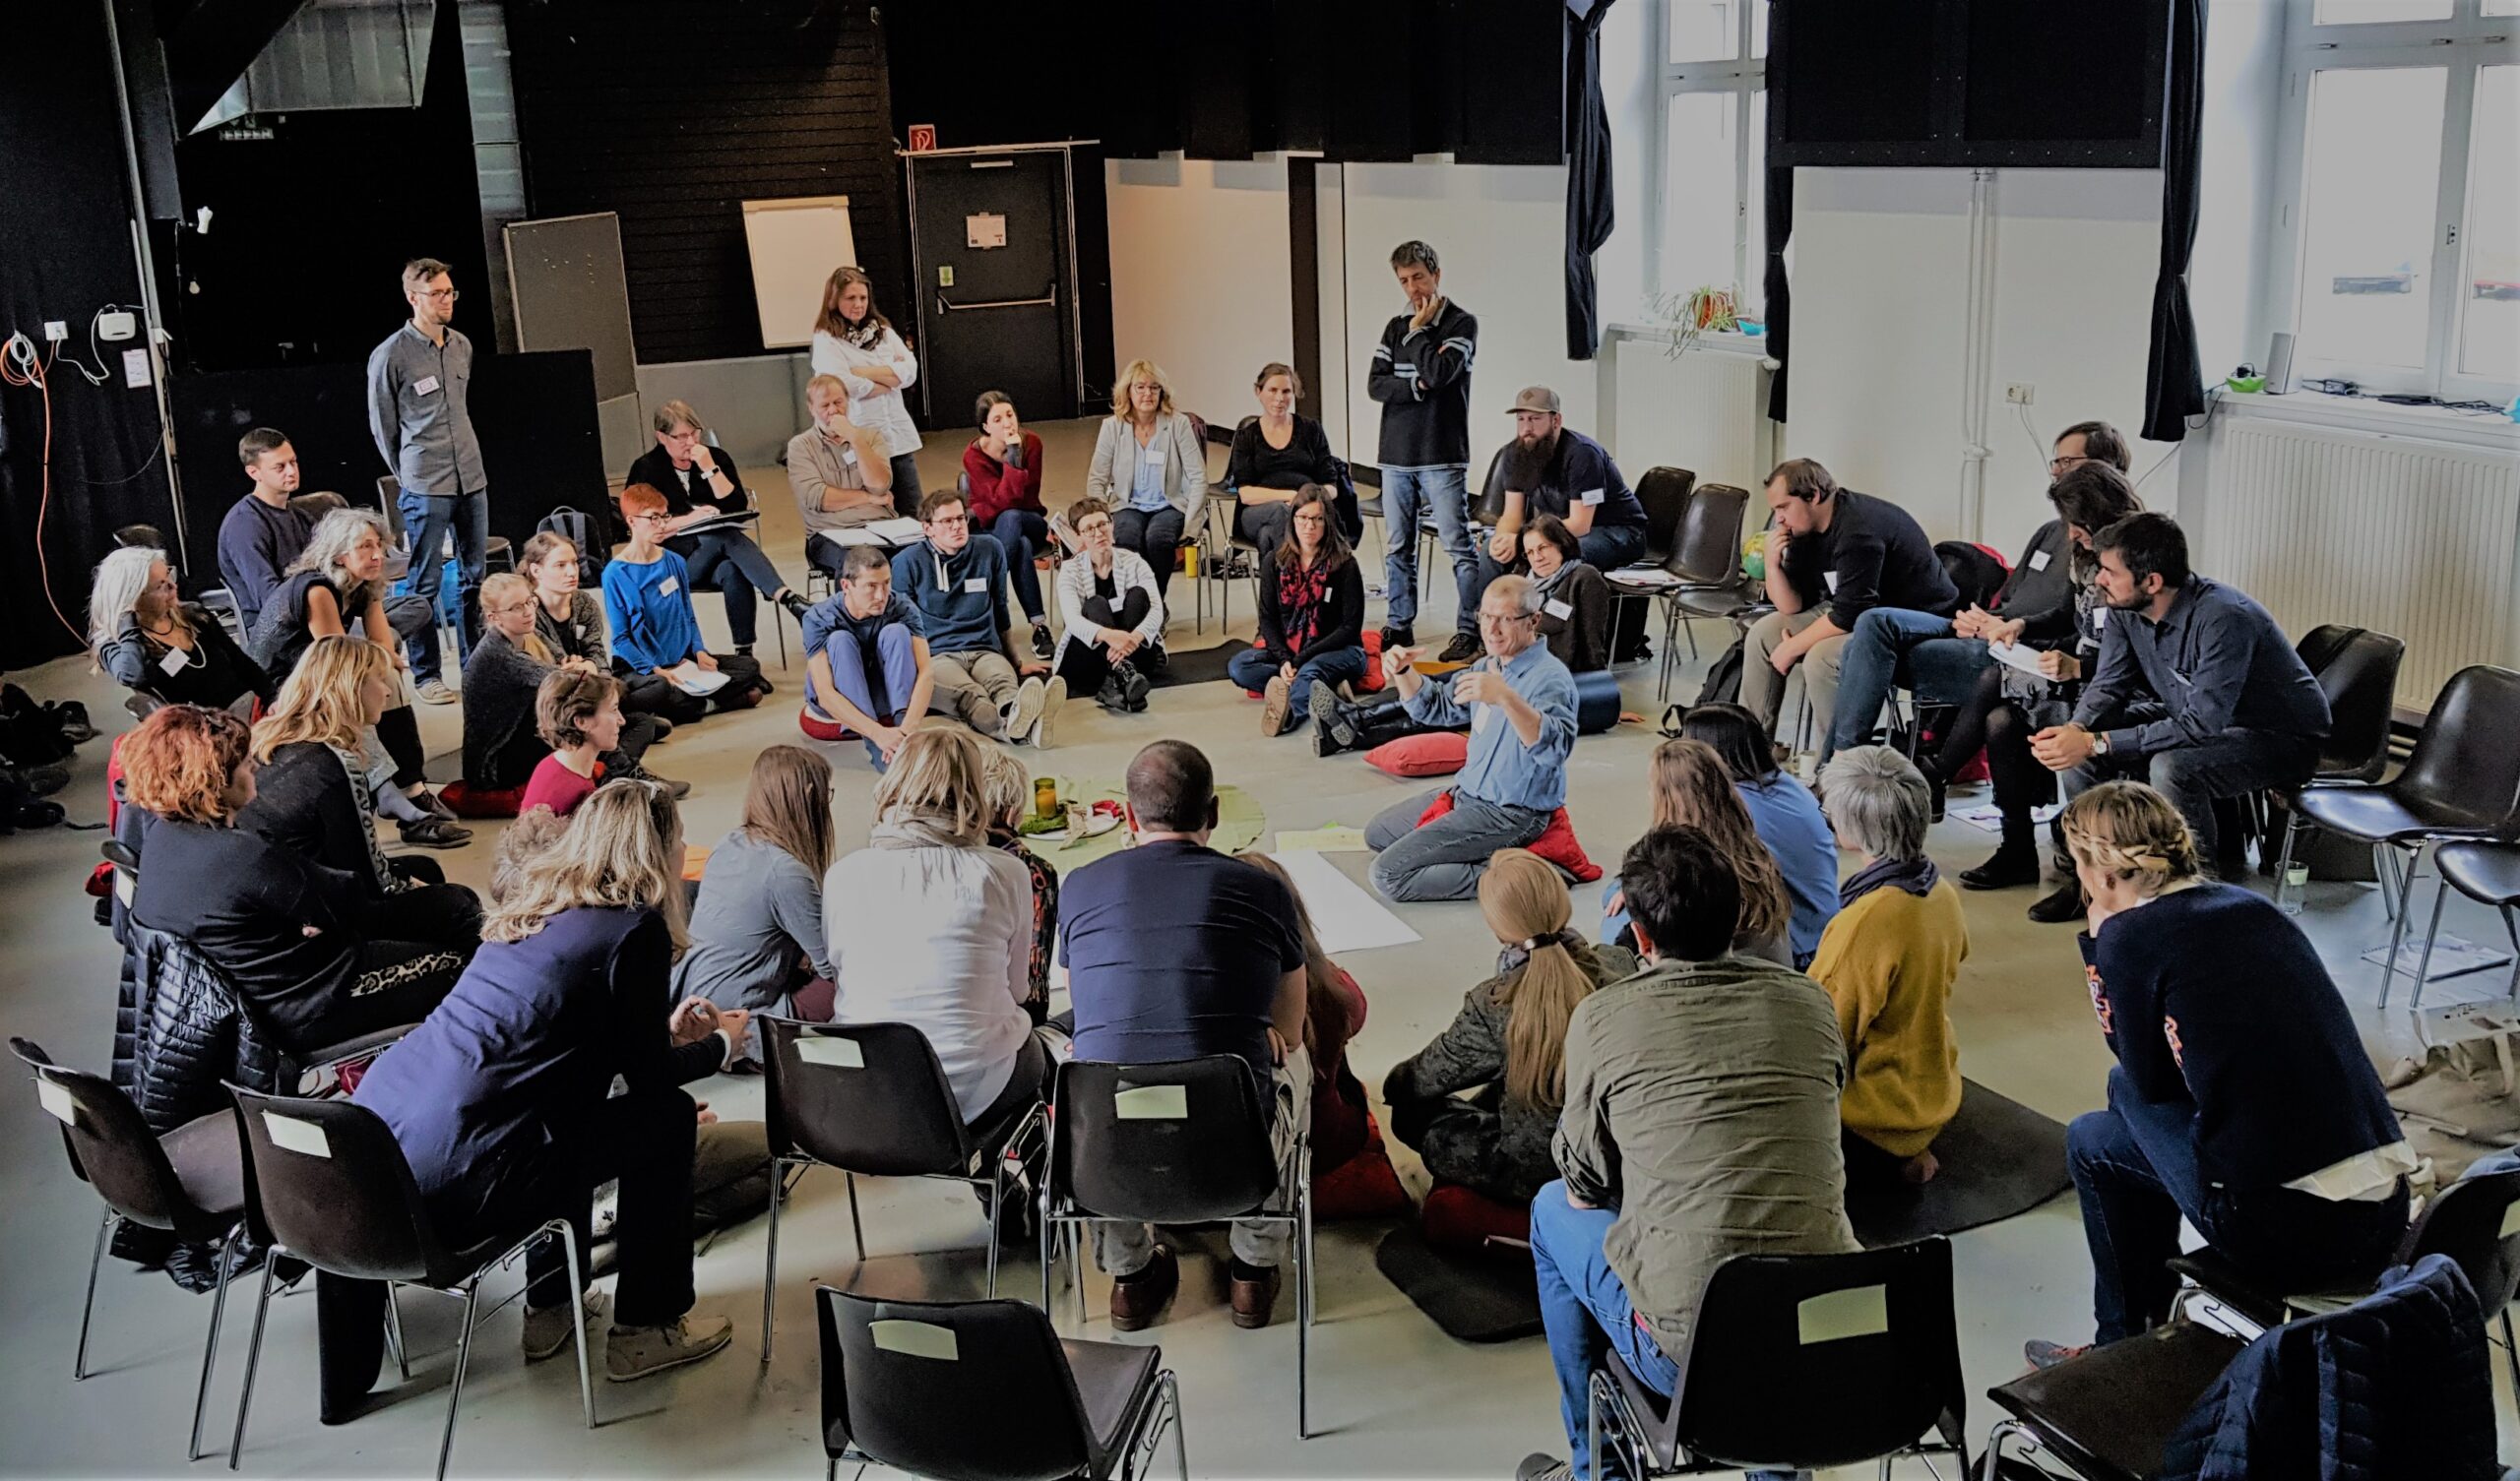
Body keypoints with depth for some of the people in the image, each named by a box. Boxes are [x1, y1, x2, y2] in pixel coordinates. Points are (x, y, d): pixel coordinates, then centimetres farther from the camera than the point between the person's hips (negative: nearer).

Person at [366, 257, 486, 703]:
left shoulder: (462, 346, 10)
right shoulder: (391, 354, -9)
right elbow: (382, 425, -1)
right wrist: (410, 473, 5)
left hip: (472, 478, 6)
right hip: (425, 489, -6)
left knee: (475, 576, 12)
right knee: (426, 583, -1)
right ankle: (425, 675, 6)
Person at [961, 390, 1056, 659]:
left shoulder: (1031, 442, -9)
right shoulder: (974, 456, -13)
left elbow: (1026, 499, -12)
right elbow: (1002, 499, -24)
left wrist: (979, 514, -20)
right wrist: (1012, 458, -33)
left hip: (1030, 523, 1)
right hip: (989, 530, -1)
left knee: (1010, 518, -37)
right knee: (1022, 546, -37)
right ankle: (1039, 625, -36)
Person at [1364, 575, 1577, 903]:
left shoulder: (1549, 678, -23)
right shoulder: (1490, 666, 7)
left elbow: (1556, 748, -41)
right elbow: (1433, 707, 18)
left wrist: (1506, 698, -54)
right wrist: (1403, 671, -2)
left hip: (1510, 814, -10)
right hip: (1468, 792, 10)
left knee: (1389, 873, -16)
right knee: (1377, 835, 24)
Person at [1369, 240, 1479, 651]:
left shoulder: (1462, 324, -2)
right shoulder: (1396, 326, 14)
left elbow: (1438, 373, -18)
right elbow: (1375, 384, 3)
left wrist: (1418, 330, -6)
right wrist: (1417, 386, -12)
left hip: (1442, 456, -5)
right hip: (1396, 454, 5)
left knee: (1457, 546, -5)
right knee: (1398, 547, 10)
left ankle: (1470, 627, -1)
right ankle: (1399, 626, 18)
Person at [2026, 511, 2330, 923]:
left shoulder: (2225, 619, -33)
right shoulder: (2125, 609, -10)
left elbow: (2201, 726, -37)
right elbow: (2108, 684, -1)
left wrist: (2096, 744, -39)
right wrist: (2077, 729, -25)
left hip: (2284, 738, -8)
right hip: (2190, 718, 8)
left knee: (2171, 767, -35)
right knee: (2079, 739, -7)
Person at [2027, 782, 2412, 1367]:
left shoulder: (2128, 936, -7)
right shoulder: (2252, 906, 13)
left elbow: (2149, 1082, 7)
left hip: (2287, 1236, -7)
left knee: (2091, 1141, 17)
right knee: (2128, 1086, 26)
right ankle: (2150, 1320, 41)